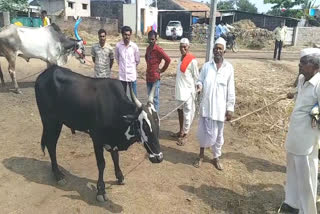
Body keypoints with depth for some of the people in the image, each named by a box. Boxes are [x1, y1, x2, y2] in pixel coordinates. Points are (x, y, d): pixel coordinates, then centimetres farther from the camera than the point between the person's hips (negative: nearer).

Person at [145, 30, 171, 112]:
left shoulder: (158, 49, -13)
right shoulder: (148, 48, 10)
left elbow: (168, 59, -17)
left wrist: (162, 70, -8)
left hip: (155, 78, -8)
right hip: (148, 77, 8)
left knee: (155, 98, -2)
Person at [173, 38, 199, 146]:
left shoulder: (192, 60, -14)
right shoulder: (181, 58, 10)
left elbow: (196, 77, -11)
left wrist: (195, 91, -10)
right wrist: (178, 88, 17)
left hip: (188, 91, -8)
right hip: (180, 90, 9)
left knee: (187, 113, 0)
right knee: (180, 110, 17)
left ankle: (184, 135, 11)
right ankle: (181, 131, 31)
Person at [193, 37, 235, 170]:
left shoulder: (229, 67, -1)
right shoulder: (206, 66, 2)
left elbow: (231, 90, 0)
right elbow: (200, 80, 7)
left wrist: (230, 108, -2)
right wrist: (199, 85, -18)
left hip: (220, 107, 0)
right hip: (206, 105, 1)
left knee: (218, 134, 11)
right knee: (204, 131, 8)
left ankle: (216, 157, 29)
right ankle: (201, 154, 29)